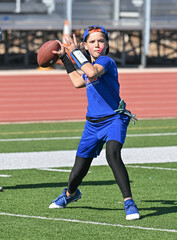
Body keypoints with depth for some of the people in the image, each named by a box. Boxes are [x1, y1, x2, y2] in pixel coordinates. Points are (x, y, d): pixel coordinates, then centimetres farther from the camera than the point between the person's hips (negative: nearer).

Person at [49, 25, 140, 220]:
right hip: (93, 123, 7)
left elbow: (92, 73, -36)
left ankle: (129, 202, -30)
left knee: (113, 155, -33)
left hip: (114, 120, -7)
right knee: (78, 171, 12)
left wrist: (75, 52, -27)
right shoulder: (90, 65, 11)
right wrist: (65, 59, 35)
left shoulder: (106, 61, -13)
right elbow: (79, 82, 32)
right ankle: (70, 193, 44)